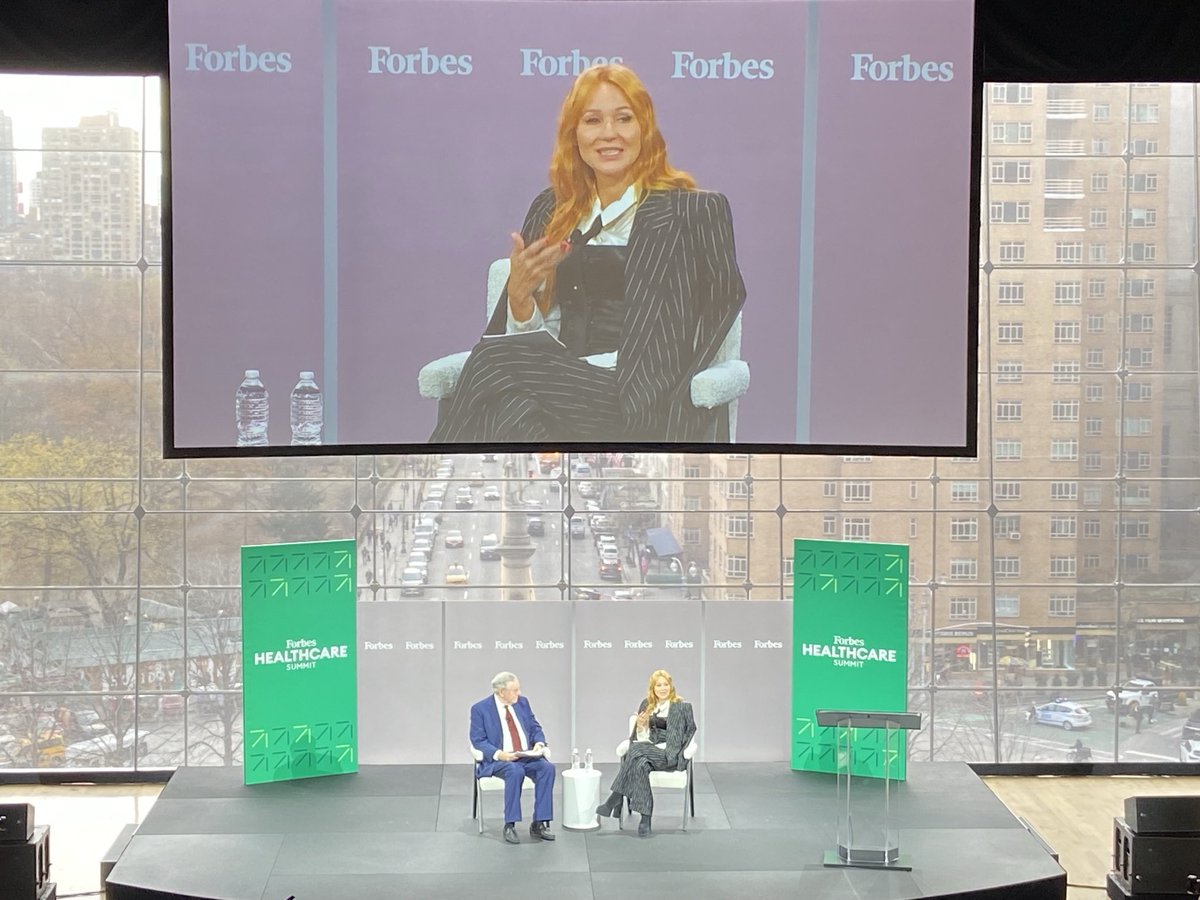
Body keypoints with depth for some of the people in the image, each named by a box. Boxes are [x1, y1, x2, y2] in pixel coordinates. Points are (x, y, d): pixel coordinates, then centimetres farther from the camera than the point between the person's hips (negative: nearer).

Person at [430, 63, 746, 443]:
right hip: (559, 388, 3)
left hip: (645, 411, -3)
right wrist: (520, 294, -5)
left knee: (494, 367, -30)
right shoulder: (550, 211, 21)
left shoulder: (695, 213, 9)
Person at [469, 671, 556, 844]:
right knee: (515, 771, -37)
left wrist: (539, 743, -7)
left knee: (547, 767, -26)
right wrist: (499, 754, -22)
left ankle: (539, 824, -21)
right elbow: (478, 740, -7)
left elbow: (535, 728, 16)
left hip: (527, 756, 5)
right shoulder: (480, 709, -4)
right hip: (498, 759, -5)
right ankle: (510, 826, -27)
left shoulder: (522, 703, 11)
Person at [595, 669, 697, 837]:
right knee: (641, 764, -34)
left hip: (670, 755, -4)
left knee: (637, 750, -32)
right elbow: (641, 737, 16)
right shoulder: (646, 705, 16)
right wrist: (640, 725, -6)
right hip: (649, 750, 4)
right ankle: (645, 819, -36)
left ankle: (615, 800, -28)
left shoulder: (683, 707, 6)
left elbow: (691, 730, 7)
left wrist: (678, 750, -7)